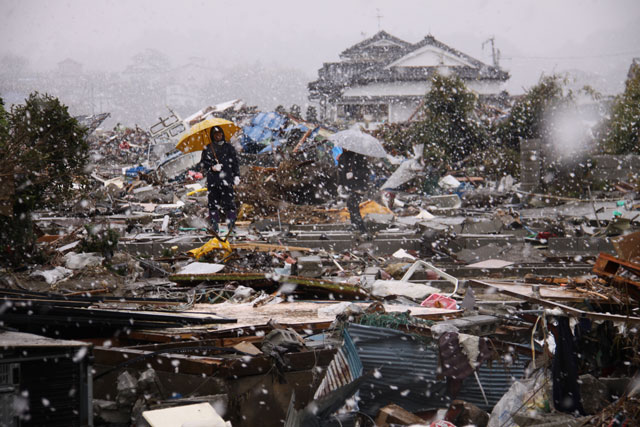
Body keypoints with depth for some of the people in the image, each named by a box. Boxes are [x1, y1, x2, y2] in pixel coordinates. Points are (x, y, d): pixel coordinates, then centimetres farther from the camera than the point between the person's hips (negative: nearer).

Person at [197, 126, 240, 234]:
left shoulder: (229, 147, 13)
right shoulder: (207, 149, 12)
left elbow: (235, 163, 13)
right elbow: (201, 165, 11)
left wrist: (237, 176, 2)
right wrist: (211, 168, -6)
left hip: (226, 180, -1)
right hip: (212, 181, 1)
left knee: (228, 203, -8)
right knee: (213, 203, -1)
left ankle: (231, 223, -7)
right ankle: (214, 226, 2)